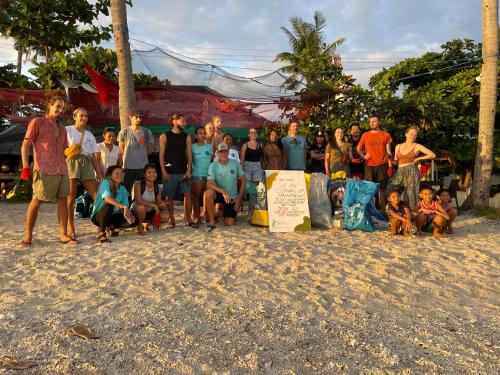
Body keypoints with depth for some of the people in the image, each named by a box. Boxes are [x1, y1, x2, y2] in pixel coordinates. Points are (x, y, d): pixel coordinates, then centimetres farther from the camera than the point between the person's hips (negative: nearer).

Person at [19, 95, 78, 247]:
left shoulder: (62, 128, 21)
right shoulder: (37, 122, 4)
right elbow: (25, 145, -1)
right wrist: (25, 167, -10)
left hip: (62, 170, 6)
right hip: (44, 170, -6)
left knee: (63, 200, 2)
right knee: (36, 201, -3)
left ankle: (63, 235, 6)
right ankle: (28, 236, 7)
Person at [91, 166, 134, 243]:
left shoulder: (123, 189, 1)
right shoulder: (105, 183, -16)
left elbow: (126, 206, -7)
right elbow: (107, 198, -35)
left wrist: (128, 213, -30)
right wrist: (123, 206, -46)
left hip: (112, 216, 5)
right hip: (98, 216, -5)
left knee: (132, 220, -16)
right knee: (108, 205, -36)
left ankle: (111, 227, 12)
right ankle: (101, 232, -20)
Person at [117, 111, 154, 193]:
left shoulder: (147, 132, 7)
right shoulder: (124, 132, 4)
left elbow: (150, 149, 13)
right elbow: (121, 149, 11)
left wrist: (142, 155, 9)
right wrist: (129, 156, 9)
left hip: (143, 166, 1)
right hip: (128, 167, -1)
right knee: (127, 190, 1)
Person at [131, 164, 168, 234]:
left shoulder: (158, 189, -4)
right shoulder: (138, 184, -17)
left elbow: (158, 204, -4)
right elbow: (139, 200, -29)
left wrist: (161, 205, -29)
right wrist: (153, 205, -33)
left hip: (150, 212, 5)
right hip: (136, 211, -5)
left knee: (165, 216, -16)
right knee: (141, 207, -38)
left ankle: (146, 224, 12)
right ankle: (140, 227, -7)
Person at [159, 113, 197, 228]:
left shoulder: (187, 137, 8)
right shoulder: (164, 136, 1)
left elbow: (189, 154, 5)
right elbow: (161, 155, -1)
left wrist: (189, 170, -5)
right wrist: (163, 171, -9)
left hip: (183, 172, 2)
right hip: (169, 172, -2)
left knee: (188, 194, -3)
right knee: (169, 197, 3)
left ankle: (188, 219, 7)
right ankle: (172, 221, 14)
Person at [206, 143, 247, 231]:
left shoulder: (235, 164, -7)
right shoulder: (213, 165, -11)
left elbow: (243, 181, 0)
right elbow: (209, 184, -23)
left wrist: (239, 198, -6)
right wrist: (223, 191, -37)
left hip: (232, 197, 1)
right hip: (219, 194, -1)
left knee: (229, 223, -9)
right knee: (209, 192, -35)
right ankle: (212, 221, -19)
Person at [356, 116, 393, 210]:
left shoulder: (385, 135, 7)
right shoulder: (365, 135, 10)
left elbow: (388, 151, 7)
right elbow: (358, 148, 19)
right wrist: (363, 156, 2)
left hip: (382, 165, -1)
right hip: (369, 165, 2)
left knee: (382, 188, -2)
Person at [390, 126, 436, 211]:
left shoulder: (417, 146, 4)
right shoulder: (398, 146, 15)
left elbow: (433, 155, 1)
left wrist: (418, 158, -3)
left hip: (412, 171, -4)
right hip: (400, 172, 4)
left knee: (411, 193, -8)